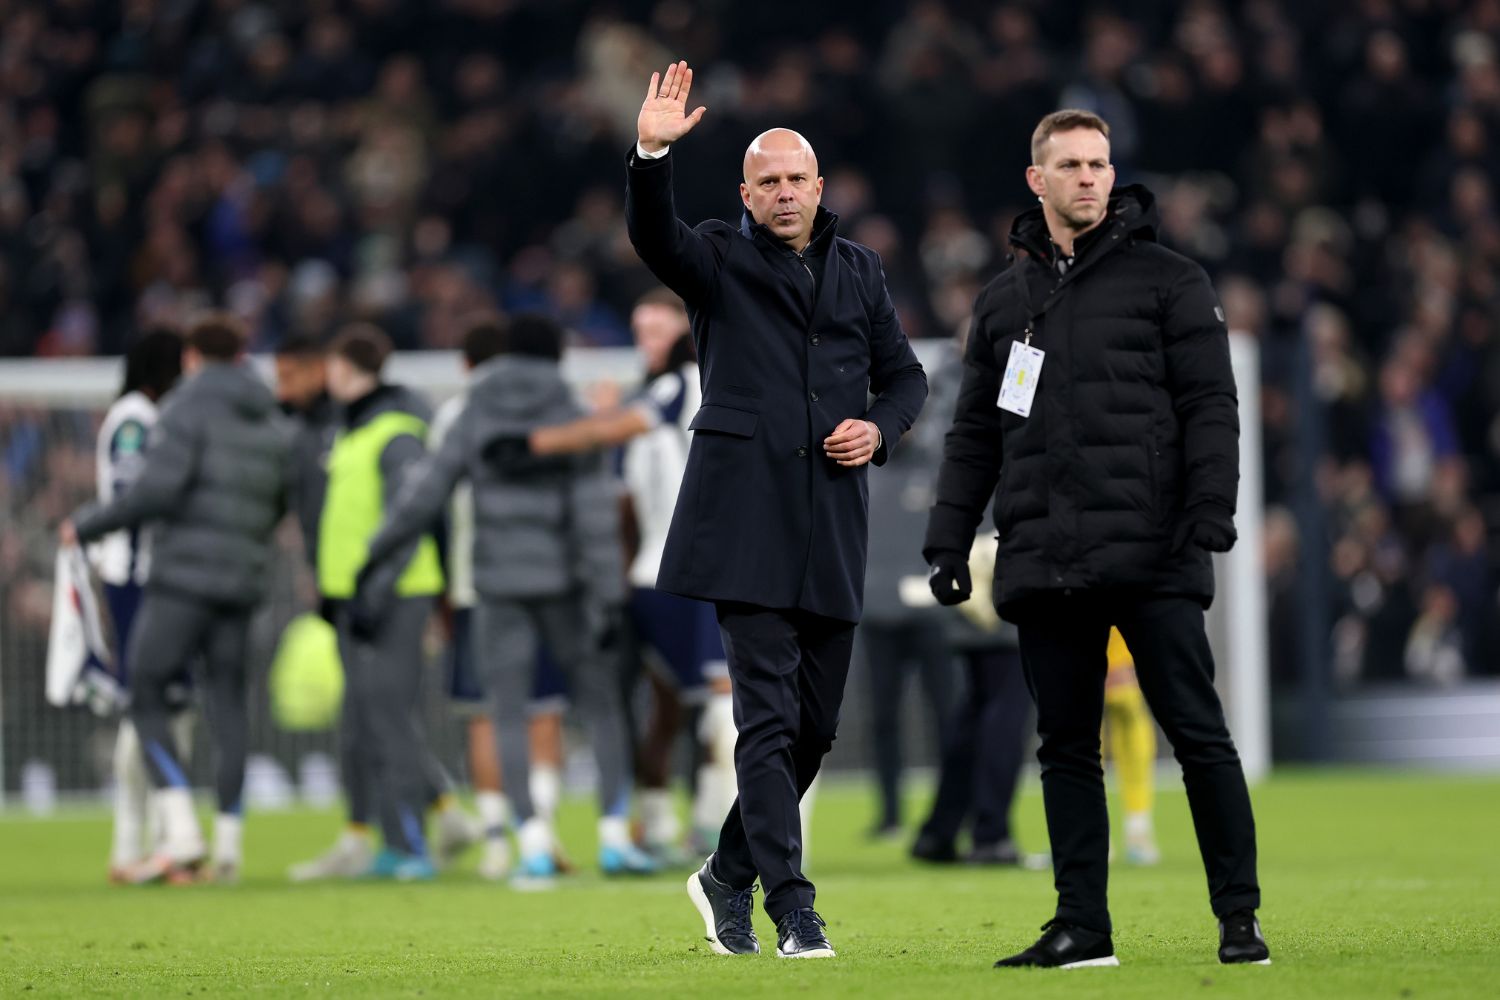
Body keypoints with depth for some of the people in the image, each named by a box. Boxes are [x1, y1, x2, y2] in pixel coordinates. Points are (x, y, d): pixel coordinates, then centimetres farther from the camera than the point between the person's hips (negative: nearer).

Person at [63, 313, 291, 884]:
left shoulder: (189, 408, -6)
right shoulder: (272, 426, 15)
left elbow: (157, 490, -16)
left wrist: (87, 527, -7)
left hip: (183, 577, -6)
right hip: (244, 580, 6)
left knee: (147, 697, 0)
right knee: (228, 703, 8)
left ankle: (181, 836, -13)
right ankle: (228, 843, 4)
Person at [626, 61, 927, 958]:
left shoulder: (861, 272, 17)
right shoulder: (720, 261, 5)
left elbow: (905, 375, 22)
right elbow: (654, 236, -16)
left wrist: (881, 428, 1)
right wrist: (652, 154, -32)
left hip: (833, 524, 5)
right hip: (748, 520, -5)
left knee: (815, 724, 7)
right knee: (768, 714, -11)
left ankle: (730, 874, 24)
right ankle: (792, 906, -12)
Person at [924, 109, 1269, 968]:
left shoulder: (1169, 280, 5)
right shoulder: (1004, 300, 17)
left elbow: (1210, 406, -2)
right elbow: (975, 434, 20)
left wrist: (1209, 518, -14)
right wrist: (949, 541, 11)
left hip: (1150, 552, -4)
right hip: (1043, 561, 4)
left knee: (1197, 731, -5)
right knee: (1067, 747, 5)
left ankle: (1239, 916, 1)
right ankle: (1083, 925, 8)